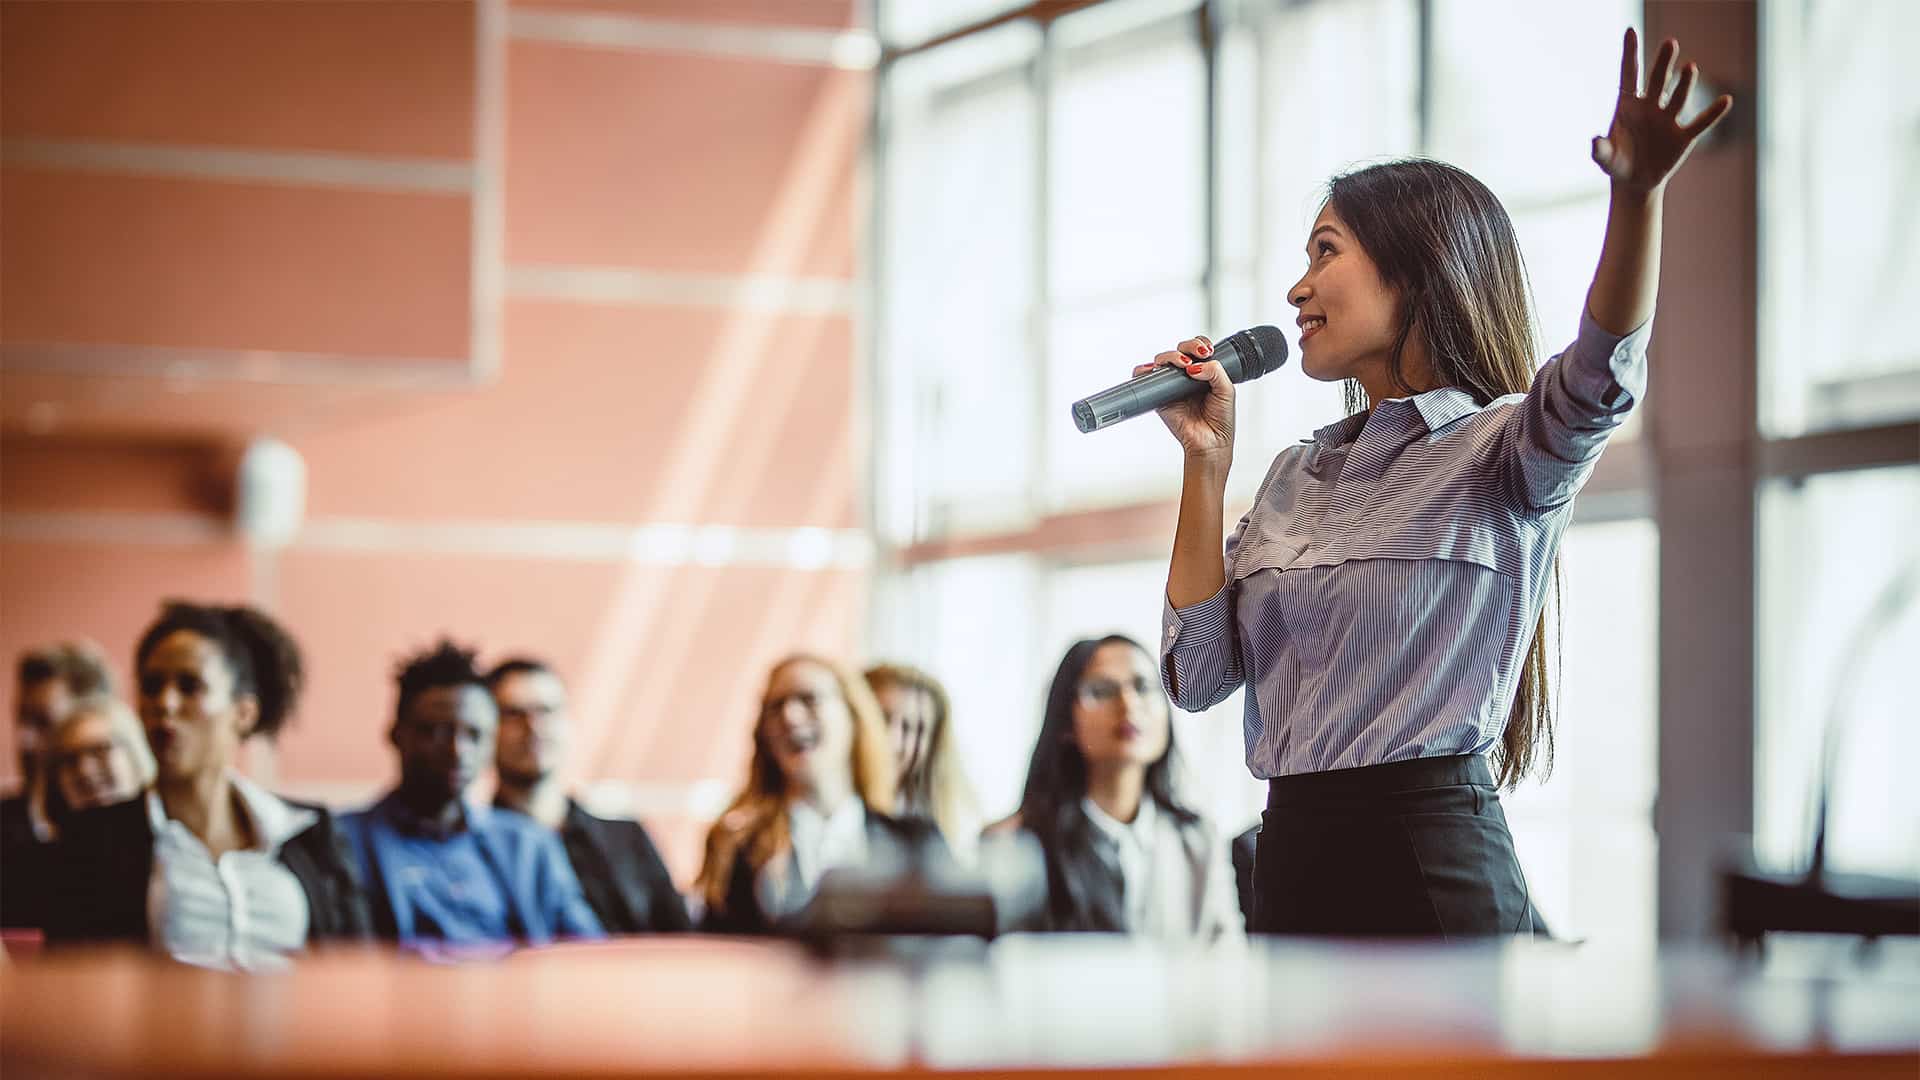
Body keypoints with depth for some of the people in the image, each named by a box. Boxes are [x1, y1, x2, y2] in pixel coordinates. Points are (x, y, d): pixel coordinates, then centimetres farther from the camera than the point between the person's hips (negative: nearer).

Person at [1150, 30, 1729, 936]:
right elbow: (1199, 673, 8)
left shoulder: (1499, 448, -3)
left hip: (1429, 863, -6)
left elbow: (1597, 381, -26)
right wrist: (1205, 461, 2)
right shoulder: (1296, 477, 15)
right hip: (1291, 854, 6)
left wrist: (1636, 193, -44)